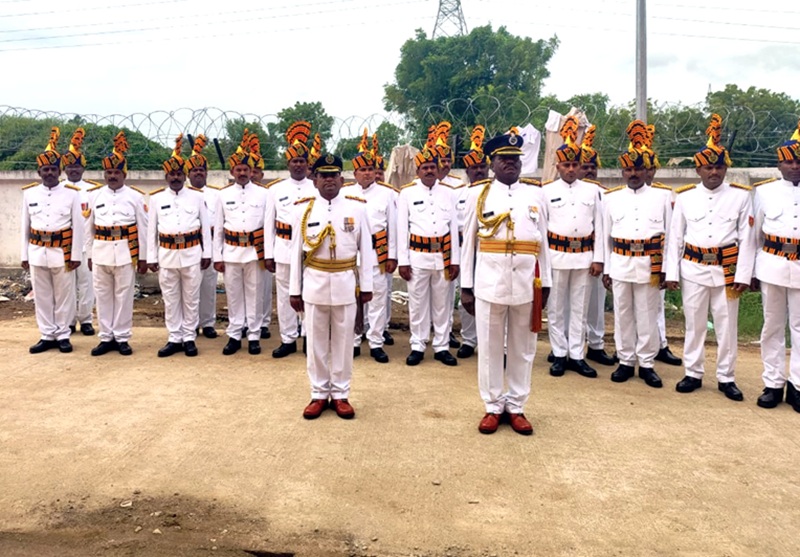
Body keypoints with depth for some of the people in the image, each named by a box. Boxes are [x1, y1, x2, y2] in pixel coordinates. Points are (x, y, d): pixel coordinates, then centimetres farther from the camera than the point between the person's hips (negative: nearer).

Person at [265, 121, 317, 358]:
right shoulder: (275, 189, 4)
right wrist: (268, 254, 1)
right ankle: (288, 340, 17)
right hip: (283, 250, 1)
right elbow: (269, 224, 5)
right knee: (284, 296, 7)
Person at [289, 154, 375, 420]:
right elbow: (296, 252, 3)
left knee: (343, 341, 8)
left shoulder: (357, 207, -1)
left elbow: (365, 249, 2)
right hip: (314, 284, 1)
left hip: (346, 284, 0)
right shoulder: (304, 208, 1)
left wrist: (366, 286, 0)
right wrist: (294, 290, 3)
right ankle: (319, 394, 21)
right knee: (316, 342, 8)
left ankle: (340, 395, 20)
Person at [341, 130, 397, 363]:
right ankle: (353, 342, 18)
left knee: (378, 298, 2)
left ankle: (376, 344, 11)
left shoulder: (387, 194, 2)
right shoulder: (345, 193, 5)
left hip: (377, 253, -1)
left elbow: (393, 226, 1)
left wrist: (392, 256, -3)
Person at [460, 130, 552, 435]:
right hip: (489, 282, -1)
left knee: (523, 349, 10)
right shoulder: (478, 194, 3)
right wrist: (466, 286, 1)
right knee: (490, 348, 6)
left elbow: (542, 241, 11)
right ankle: (493, 407, 20)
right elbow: (469, 242, 3)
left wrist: (545, 283, 8)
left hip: (526, 283, 2)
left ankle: (516, 407, 23)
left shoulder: (536, 194, 8)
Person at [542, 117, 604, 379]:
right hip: (557, 256, -2)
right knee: (556, 308, 5)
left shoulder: (592, 190, 6)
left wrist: (598, 259, 0)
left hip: (584, 257, 2)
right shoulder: (547, 191, 1)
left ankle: (576, 356, 16)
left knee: (580, 308, 7)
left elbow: (599, 226, 5)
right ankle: (560, 355, 15)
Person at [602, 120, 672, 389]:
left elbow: (669, 235, 4)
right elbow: (605, 236, 7)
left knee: (647, 317, 6)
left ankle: (646, 364, 17)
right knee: (622, 315, 8)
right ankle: (626, 361, 20)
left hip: (649, 266, -1)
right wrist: (606, 270, 4)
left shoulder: (661, 197, 3)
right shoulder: (611, 198, 5)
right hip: (620, 265, 1)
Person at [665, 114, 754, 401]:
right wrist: (671, 273, 0)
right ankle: (693, 373, 21)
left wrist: (744, 274, -6)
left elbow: (747, 238, -1)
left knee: (727, 326, 7)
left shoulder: (741, 195, 0)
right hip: (692, 269, 1)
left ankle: (726, 377, 19)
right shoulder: (684, 196, 2)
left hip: (727, 270, 0)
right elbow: (675, 237, 3)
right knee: (694, 324, 9)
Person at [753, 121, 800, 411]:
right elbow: (755, 235, 8)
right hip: (772, 266, 0)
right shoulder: (764, 191, 4)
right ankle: (773, 384, 17)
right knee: (772, 326, 8)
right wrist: (751, 271, 7)